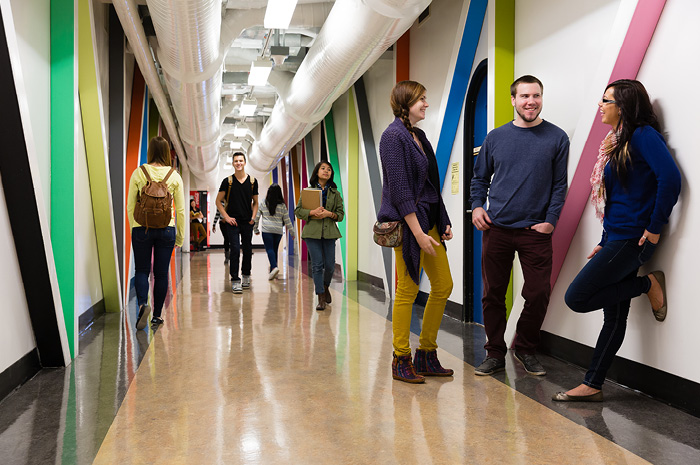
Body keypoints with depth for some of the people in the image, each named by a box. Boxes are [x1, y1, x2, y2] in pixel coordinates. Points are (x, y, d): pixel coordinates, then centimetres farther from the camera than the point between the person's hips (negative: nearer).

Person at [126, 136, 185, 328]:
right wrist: (180, 237, 9)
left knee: (141, 270, 11)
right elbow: (180, 210, 1)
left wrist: (134, 228, 13)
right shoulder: (174, 176, -2)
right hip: (166, 229, 1)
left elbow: (130, 206, 0)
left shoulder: (138, 173, -2)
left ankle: (142, 304, -14)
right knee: (161, 273, 9)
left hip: (142, 228, 0)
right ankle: (157, 315, 15)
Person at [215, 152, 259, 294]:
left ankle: (246, 275, 28)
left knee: (247, 250, 9)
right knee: (235, 250, -8)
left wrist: (253, 217, 1)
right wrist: (226, 217, -5)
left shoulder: (252, 181, 7)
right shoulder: (227, 181, 1)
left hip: (247, 222, 2)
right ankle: (235, 280, -4)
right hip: (233, 222, -2)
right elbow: (218, 201, 4)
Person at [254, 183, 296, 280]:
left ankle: (274, 267, -26)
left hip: (267, 230, -2)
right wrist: (292, 232, 13)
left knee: (269, 249, -4)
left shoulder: (264, 203, 1)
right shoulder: (282, 205, 3)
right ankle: (272, 272, 16)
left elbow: (257, 216, 5)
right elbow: (287, 219, 6)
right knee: (275, 249, 11)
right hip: (278, 230, 2)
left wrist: (255, 229, 18)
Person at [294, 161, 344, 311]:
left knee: (330, 265, 0)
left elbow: (341, 214, 9)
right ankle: (321, 298, 5)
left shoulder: (335, 193, 11)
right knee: (317, 265, -4)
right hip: (312, 231, -2)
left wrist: (329, 214, -10)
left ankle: (325, 287, 32)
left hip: (329, 232, 2)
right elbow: (298, 211, 4)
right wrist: (312, 212, -13)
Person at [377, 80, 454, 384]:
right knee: (407, 291, -1)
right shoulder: (393, 136, -11)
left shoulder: (419, 135, 16)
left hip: (429, 219, 9)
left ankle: (427, 354, 22)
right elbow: (399, 190, -17)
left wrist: (443, 222, 12)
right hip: (407, 224, -9)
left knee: (443, 285, 9)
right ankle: (401, 361, 13)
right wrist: (418, 233, -20)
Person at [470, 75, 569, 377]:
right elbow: (480, 177, 16)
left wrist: (550, 220, -7)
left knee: (538, 295, 0)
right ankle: (495, 353, 21)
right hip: (496, 229, 2)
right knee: (493, 294, 6)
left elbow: (560, 184, 3)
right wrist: (477, 206, 0)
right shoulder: (496, 137, 8)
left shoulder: (557, 138, 3)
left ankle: (525, 349, 24)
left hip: (536, 230, -1)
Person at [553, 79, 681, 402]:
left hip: (631, 238, -9)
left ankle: (649, 285, 5)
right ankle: (592, 386, 16)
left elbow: (670, 178, -23)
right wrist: (606, 243, 15)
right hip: (617, 238, 9)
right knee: (614, 314, 10)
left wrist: (655, 228, -18)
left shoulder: (643, 134, -9)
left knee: (576, 298, -9)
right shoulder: (617, 142, 18)